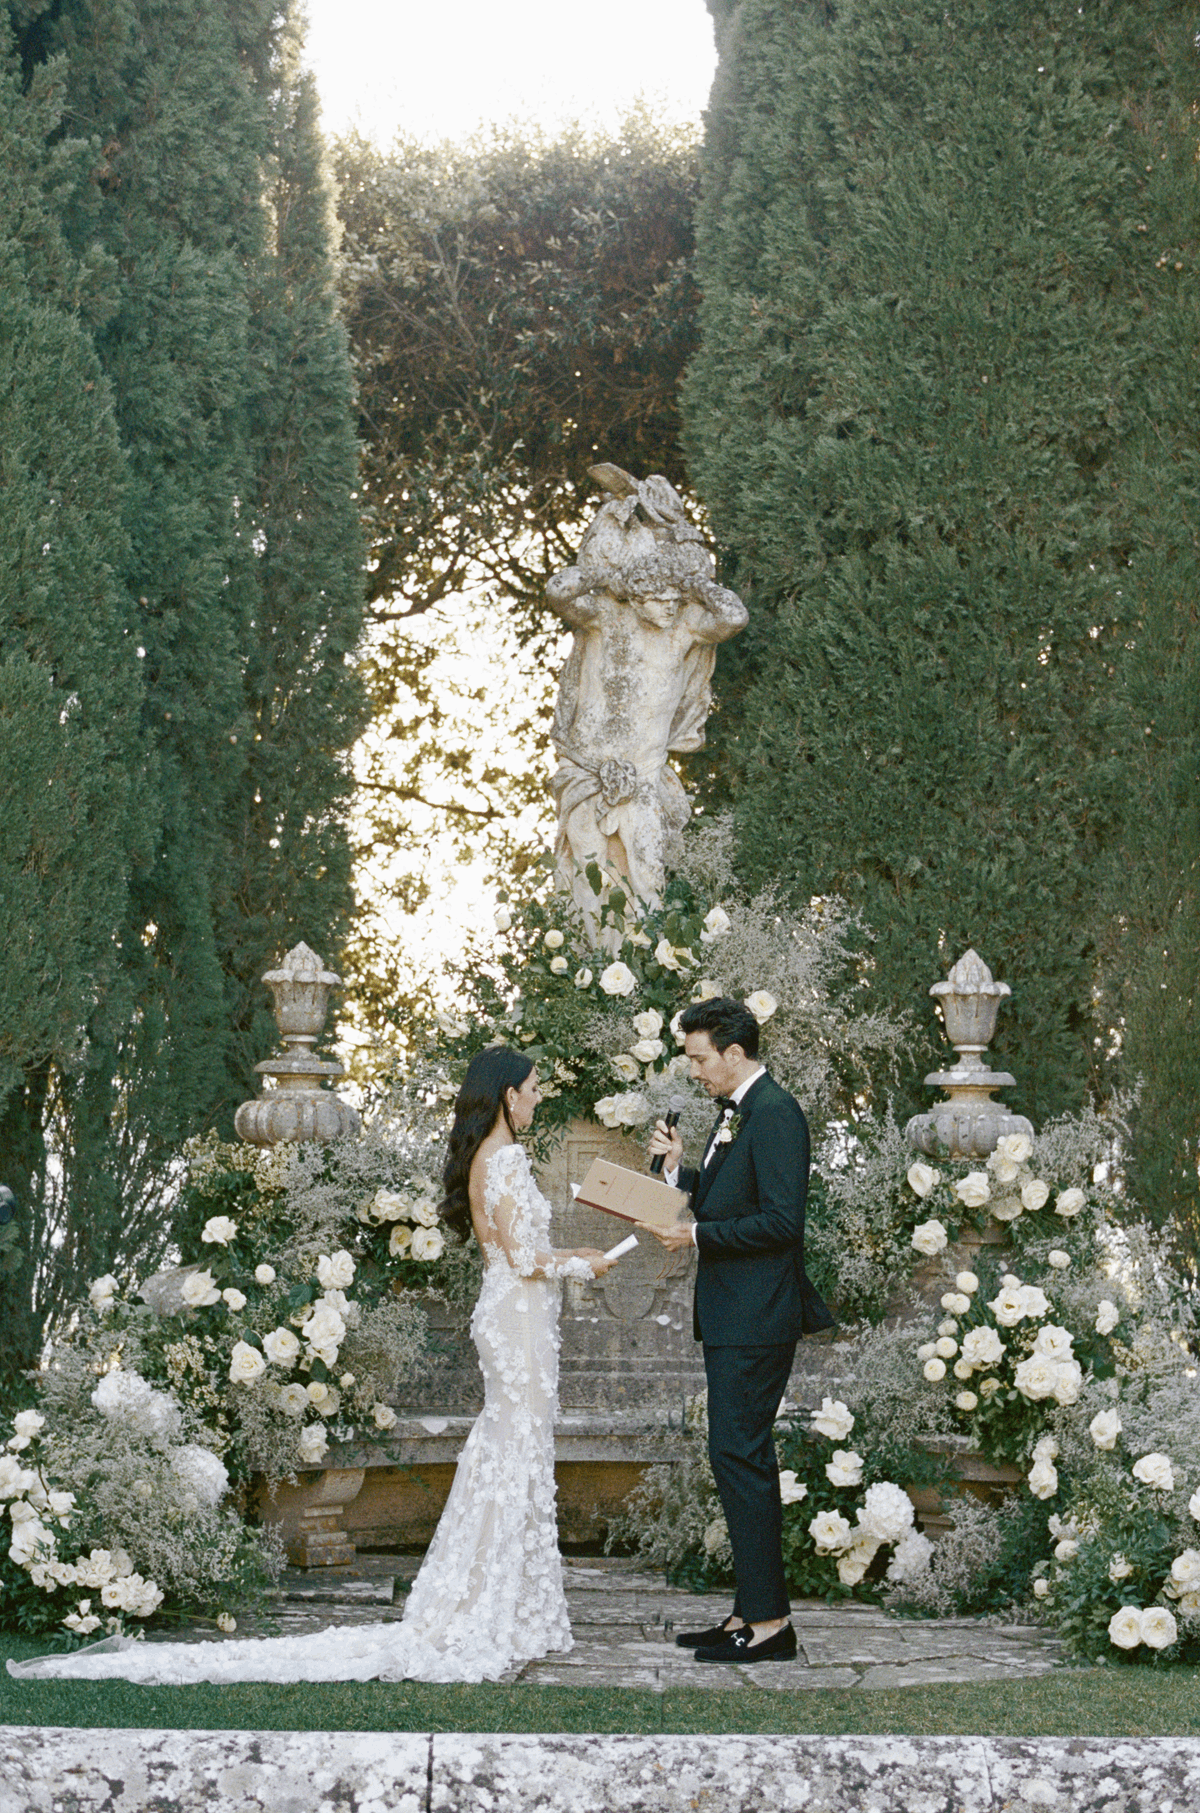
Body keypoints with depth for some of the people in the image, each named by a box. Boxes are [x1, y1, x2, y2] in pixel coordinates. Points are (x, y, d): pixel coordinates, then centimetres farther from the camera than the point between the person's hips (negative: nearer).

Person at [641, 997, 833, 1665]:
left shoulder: (775, 1113, -15)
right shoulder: (735, 1112, 17)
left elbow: (781, 1222, -21)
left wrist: (697, 1235, -16)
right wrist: (681, 1167, 7)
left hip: (756, 1318, -11)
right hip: (733, 1316, 11)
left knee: (739, 1456, -10)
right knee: (741, 1459, 12)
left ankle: (769, 1622, -6)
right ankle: (754, 1610, 18)